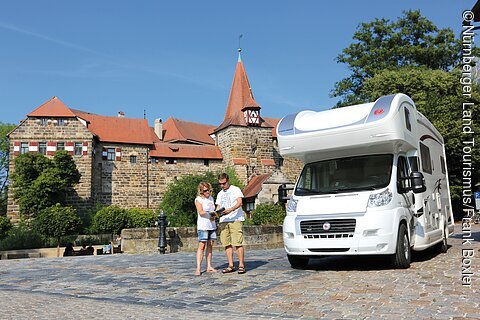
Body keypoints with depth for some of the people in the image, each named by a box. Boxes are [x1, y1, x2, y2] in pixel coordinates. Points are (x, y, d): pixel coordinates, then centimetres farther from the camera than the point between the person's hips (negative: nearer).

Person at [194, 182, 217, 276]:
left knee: (210, 246, 7)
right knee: (202, 246, -10)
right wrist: (210, 216, -14)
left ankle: (209, 266, 11)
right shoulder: (198, 199, -4)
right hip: (203, 226, -7)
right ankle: (198, 268, -10)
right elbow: (201, 212, -15)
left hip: (212, 225, 7)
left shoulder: (211, 198, 16)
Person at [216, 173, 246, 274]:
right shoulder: (220, 194, 22)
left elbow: (239, 202, -11)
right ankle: (231, 265, 8)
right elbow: (218, 206, 20)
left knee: (238, 243, -10)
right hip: (223, 221, 6)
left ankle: (241, 265, -6)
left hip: (235, 219, -6)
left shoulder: (235, 190, 3)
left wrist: (230, 210, -27)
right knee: (227, 244, 3)